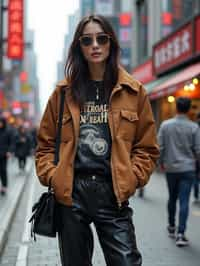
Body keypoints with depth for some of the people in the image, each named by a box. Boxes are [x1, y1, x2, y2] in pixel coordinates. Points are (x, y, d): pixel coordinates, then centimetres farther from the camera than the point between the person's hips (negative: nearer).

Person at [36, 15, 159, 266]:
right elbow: (45, 144, 12)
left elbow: (147, 147, 7)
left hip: (113, 193, -1)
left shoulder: (133, 91, 5)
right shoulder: (64, 92, 8)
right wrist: (52, 176, -3)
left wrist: (132, 178, -6)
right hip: (70, 193, 2)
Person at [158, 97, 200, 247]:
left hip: (171, 168, 3)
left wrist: (161, 162, 13)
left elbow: (160, 146, -2)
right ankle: (181, 233, -10)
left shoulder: (165, 125, -4)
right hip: (188, 168, -2)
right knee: (184, 201, -3)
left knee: (172, 198, 20)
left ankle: (171, 227, 33)